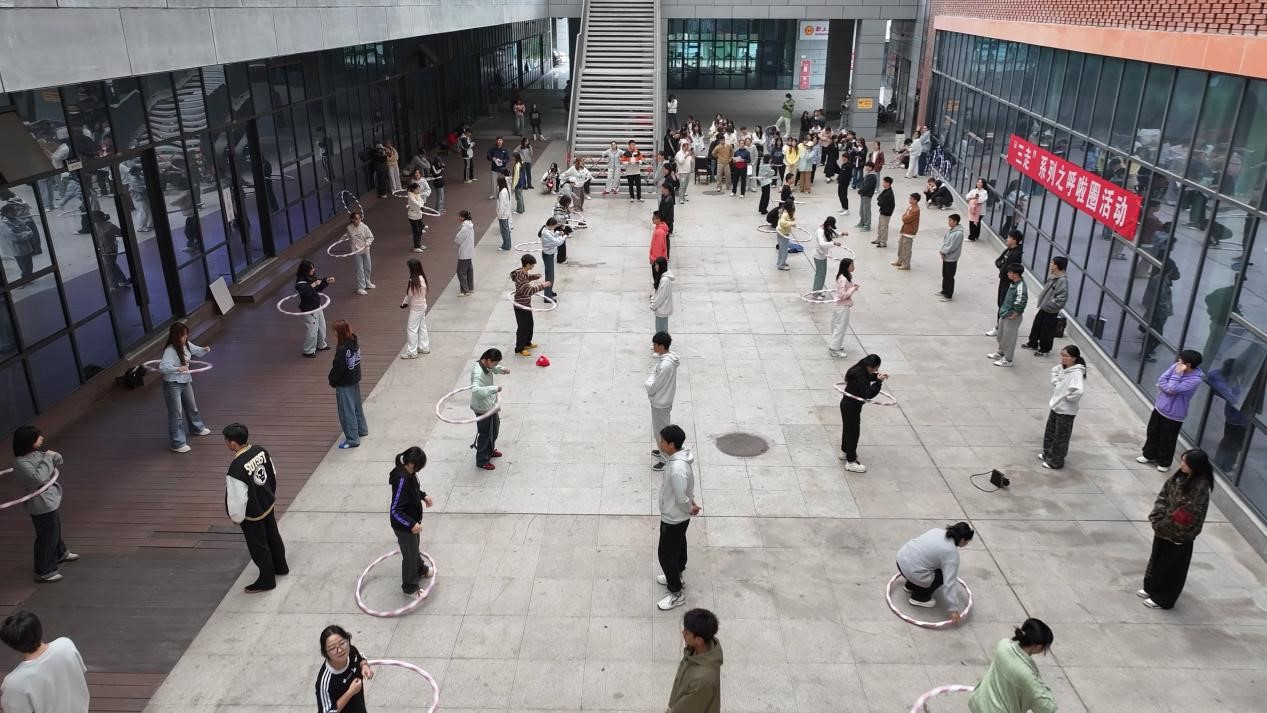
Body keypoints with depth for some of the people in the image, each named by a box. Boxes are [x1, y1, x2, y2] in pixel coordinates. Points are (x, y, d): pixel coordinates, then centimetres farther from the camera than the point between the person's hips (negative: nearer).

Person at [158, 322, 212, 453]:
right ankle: (177, 444, 7)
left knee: (192, 407, 28)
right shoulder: (170, 350, -27)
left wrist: (204, 350, -8)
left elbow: (197, 351, 14)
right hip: (172, 384, -8)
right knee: (176, 414, -1)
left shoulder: (186, 344, -4)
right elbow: (163, 367, -38)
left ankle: (197, 428, 52)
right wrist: (178, 369, -51)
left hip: (185, 381, 8)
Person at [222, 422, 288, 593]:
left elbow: (238, 497, -26)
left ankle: (267, 580, 31)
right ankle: (280, 567, 48)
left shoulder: (237, 468, -34)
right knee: (273, 536, 27)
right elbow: (273, 475, 4)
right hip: (268, 505, 7)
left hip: (252, 514, -7)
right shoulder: (261, 451, -12)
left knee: (258, 547, 13)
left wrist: (237, 517, -8)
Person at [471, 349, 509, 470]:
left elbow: (494, 368, 18)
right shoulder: (478, 373, -34)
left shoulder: (486, 365, -6)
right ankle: (482, 461, 25)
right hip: (483, 408, -9)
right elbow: (476, 390, -50)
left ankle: (490, 451, 50)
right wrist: (494, 388, -47)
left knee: (495, 429, 27)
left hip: (491, 405, 9)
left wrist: (502, 369, -4)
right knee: (485, 434, 7)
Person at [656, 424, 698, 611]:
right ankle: (677, 575, 49)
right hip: (677, 516, 9)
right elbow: (688, 484, 10)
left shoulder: (677, 469, -37)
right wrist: (692, 502, 8)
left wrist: (690, 509, -10)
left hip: (673, 518, -9)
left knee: (665, 554, 6)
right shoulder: (679, 457, -6)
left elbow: (681, 499, -28)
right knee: (678, 546, 28)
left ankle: (677, 594, 20)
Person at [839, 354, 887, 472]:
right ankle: (850, 462, 13)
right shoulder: (859, 375, -30)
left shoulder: (860, 370, -2)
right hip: (851, 407, -10)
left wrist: (877, 376, 4)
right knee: (853, 432, 2)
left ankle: (845, 452, 45)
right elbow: (868, 394, -33)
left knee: (847, 429, 26)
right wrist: (878, 381, -32)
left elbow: (867, 378, 21)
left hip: (847, 404, 10)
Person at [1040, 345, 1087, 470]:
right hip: (1055, 406, 9)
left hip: (1066, 411, -9)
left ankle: (1055, 462, 22)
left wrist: (1068, 397, -24)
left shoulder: (1076, 373, -27)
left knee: (1060, 437, 8)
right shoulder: (1063, 367, -2)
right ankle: (1047, 454, 42)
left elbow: (1078, 391, -41)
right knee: (1050, 432, 24)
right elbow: (1054, 371, 22)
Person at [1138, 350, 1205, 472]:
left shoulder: (1195, 380, -25)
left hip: (1173, 415, -6)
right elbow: (1160, 381, -7)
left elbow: (1172, 389, -29)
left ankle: (1164, 462, 32)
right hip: (1159, 408, 6)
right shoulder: (1176, 367, -7)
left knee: (1167, 440, 11)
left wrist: (1177, 374, -27)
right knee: (1152, 432, 21)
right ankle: (1149, 455, 42)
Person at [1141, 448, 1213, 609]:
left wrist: (1162, 525, -15)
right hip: (1164, 529, 7)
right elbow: (1163, 496, 2)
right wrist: (1157, 518, -8)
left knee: (1172, 567, 10)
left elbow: (1186, 516, -24)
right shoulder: (1180, 476, -5)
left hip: (1180, 535, -7)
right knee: (1157, 558, 22)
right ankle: (1151, 588, 41)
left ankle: (1163, 599, 25)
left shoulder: (1200, 488, -27)